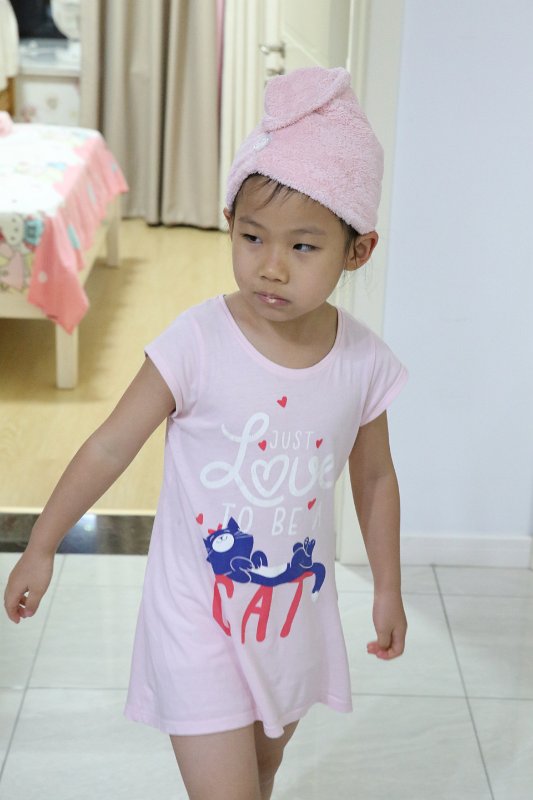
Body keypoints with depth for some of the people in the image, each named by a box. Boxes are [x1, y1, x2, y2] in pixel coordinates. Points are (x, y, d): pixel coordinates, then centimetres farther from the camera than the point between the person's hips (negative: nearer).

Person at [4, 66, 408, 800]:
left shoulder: (365, 362, -12)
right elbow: (110, 446, -11)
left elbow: (375, 477, 4)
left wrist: (388, 588, 12)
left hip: (298, 613, 4)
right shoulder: (197, 343, -22)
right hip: (198, 615, -4)